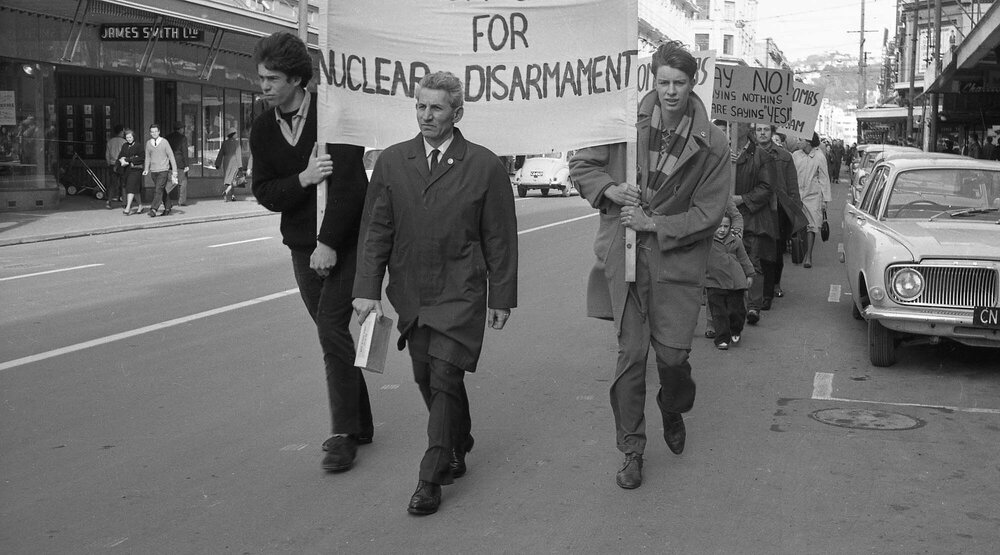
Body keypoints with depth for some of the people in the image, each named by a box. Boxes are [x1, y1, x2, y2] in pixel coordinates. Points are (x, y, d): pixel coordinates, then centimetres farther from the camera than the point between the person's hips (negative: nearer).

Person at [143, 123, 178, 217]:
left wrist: (174, 170, -3)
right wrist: (146, 169, 5)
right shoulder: (148, 143, 7)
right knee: (162, 190, 11)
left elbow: (171, 156, -1)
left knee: (159, 189, -14)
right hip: (153, 171, 4)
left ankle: (153, 209, -19)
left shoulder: (164, 142, -4)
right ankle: (167, 208, 21)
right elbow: (148, 157, 15)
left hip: (163, 170, -4)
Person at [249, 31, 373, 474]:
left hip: (344, 239, -6)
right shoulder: (263, 128, 5)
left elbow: (347, 183, -18)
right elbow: (264, 192, 0)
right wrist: (304, 178, -19)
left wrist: (330, 243, -21)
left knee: (331, 325, -14)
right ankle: (359, 424, 23)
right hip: (302, 244, 6)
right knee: (330, 329, 10)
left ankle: (344, 432, -6)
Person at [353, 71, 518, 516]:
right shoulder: (391, 162, 4)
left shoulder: (484, 166, -3)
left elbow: (500, 237, 0)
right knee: (425, 378, 11)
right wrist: (367, 288, -5)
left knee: (445, 377, -9)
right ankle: (458, 448, 34)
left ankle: (431, 477, 1)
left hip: (460, 293, -4)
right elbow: (375, 229, 3)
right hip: (410, 292, 4)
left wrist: (501, 296, 0)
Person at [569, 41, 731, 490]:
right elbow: (581, 166, 9)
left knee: (672, 356, -1)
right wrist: (611, 190, -10)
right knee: (630, 356, 2)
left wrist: (656, 225, -13)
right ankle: (631, 452, 15)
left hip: (676, 260, -1)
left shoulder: (712, 146, -4)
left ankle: (673, 412, 35)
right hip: (623, 259, 1)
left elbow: (707, 214, -4)